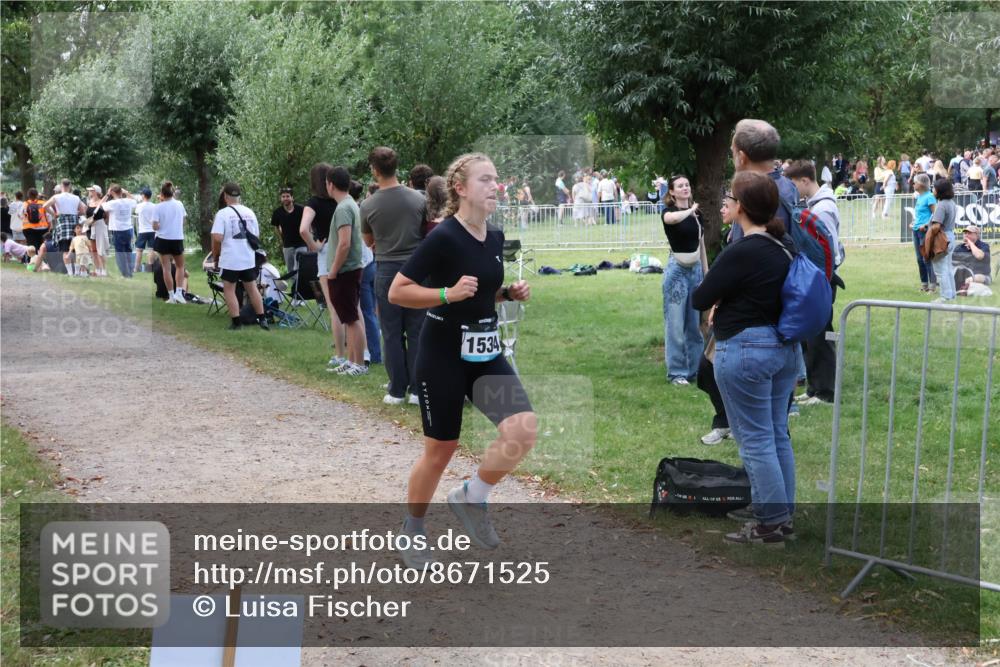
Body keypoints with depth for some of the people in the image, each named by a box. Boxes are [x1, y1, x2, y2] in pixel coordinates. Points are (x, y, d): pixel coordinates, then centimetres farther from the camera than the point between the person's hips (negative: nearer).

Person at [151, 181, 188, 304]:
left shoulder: (158, 207, -11)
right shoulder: (179, 204, -2)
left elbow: (155, 227, -13)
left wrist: (161, 225, 6)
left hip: (163, 239, -2)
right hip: (177, 239, 2)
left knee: (166, 268, 6)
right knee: (180, 266, 19)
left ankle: (171, 296, 5)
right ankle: (179, 292, 4)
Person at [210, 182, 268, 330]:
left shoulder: (223, 213, -10)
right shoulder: (250, 213, 8)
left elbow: (217, 238, -16)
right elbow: (256, 236, 14)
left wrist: (215, 256, -2)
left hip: (229, 260, -5)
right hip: (249, 259, 5)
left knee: (229, 290, 4)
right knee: (252, 288, 15)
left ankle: (236, 322, 1)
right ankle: (262, 319, 17)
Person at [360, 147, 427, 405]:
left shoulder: (368, 205, -6)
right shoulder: (418, 199, -4)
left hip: (386, 270, -1)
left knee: (392, 334, 6)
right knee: (416, 333, 6)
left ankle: (397, 390, 9)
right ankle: (417, 390, 6)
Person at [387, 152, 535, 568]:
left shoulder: (496, 238, 5)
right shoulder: (444, 237, -17)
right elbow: (397, 292, -15)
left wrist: (510, 293, 2)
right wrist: (448, 294, -26)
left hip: (486, 354, 6)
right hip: (443, 356, -6)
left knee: (524, 428, -15)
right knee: (440, 451, 4)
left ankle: (471, 498, 8)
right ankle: (412, 533, 27)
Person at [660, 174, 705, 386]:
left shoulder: (697, 214, 10)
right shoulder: (668, 211, -8)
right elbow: (673, 219, -35)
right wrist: (690, 210, -16)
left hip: (696, 269, 6)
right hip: (677, 269, -6)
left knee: (695, 323, 10)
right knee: (676, 324, -3)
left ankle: (695, 369, 18)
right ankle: (676, 372, 3)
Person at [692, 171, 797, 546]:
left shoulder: (741, 252, -19)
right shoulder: (786, 247, 7)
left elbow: (699, 299, -12)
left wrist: (718, 299, 7)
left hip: (745, 350, -9)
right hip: (783, 347, 9)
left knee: (755, 439, -1)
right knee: (777, 434, 15)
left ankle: (770, 524, 3)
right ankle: (784, 517, 21)